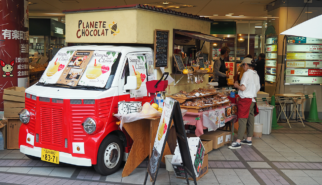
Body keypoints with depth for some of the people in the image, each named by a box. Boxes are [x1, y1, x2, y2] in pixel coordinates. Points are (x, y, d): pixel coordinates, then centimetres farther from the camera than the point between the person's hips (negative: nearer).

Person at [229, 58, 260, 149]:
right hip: (252, 99, 9)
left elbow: (243, 88, -22)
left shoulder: (247, 74, -15)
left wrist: (237, 85, -4)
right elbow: (257, 88, 17)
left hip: (245, 100, -9)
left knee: (242, 121, -9)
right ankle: (249, 139, 21)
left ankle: (238, 142, -9)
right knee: (250, 120, 13)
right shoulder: (256, 74, 11)